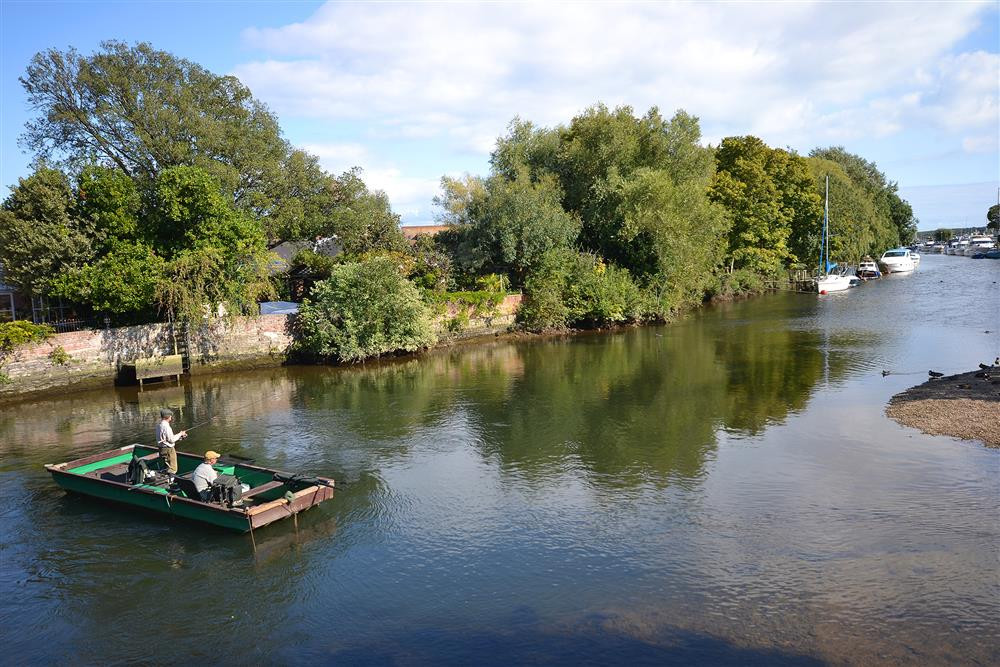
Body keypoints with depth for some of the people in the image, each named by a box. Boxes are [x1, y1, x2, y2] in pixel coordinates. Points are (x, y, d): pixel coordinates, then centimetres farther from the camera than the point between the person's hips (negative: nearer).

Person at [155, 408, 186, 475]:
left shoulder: (159, 425, 9)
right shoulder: (166, 426, -21)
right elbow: (171, 439, -19)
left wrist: (180, 436, 12)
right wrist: (180, 434, -5)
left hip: (162, 449, 10)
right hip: (168, 449, -10)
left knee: (166, 467, 20)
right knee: (172, 469, -4)